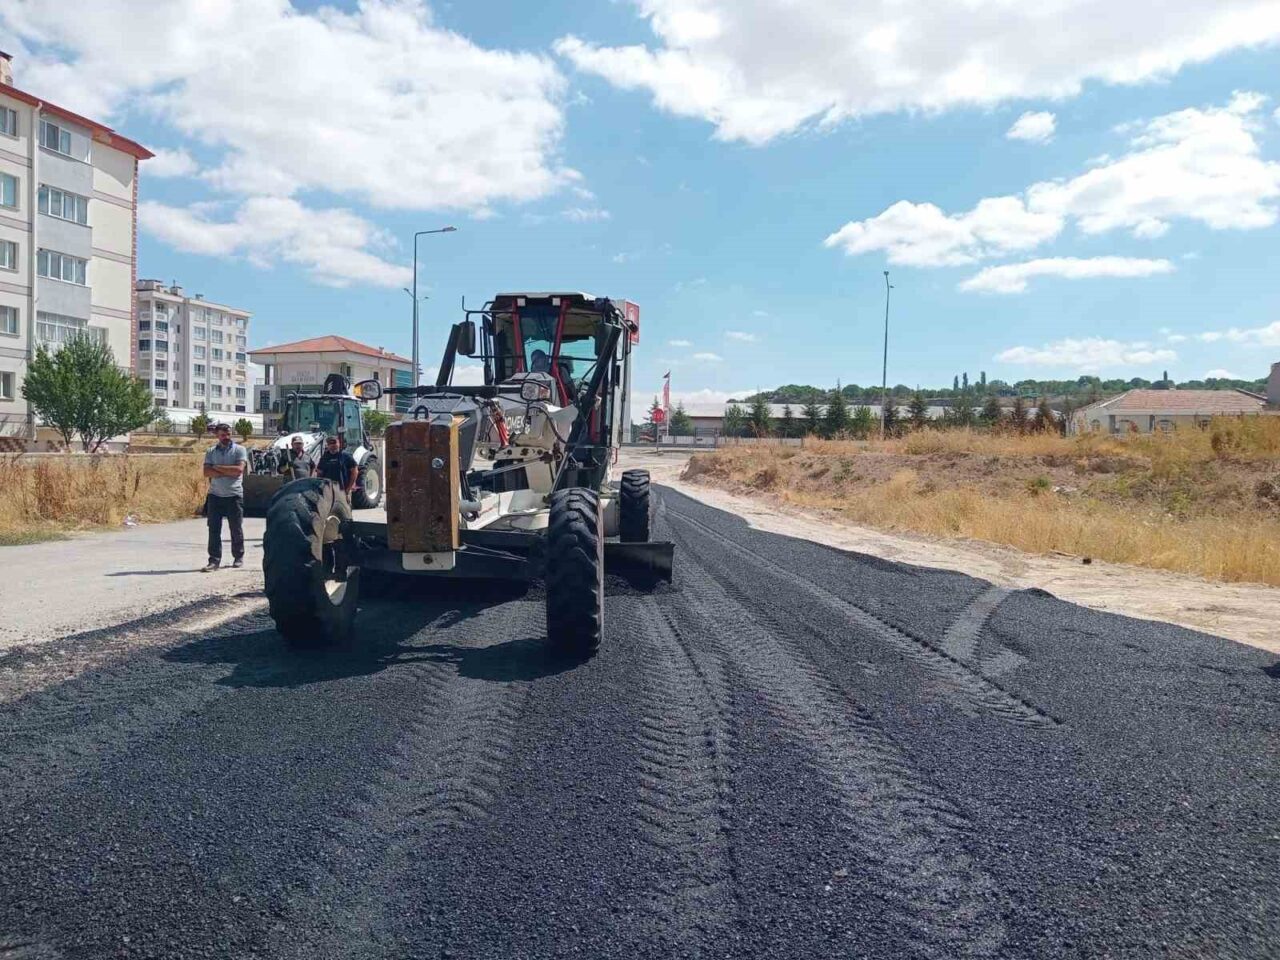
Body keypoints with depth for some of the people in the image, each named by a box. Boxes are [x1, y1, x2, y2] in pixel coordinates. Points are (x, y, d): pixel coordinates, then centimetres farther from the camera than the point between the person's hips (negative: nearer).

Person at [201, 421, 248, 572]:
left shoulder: (239, 450, 2)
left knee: (236, 528, 6)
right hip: (215, 495, 2)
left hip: (234, 495, -2)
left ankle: (238, 557, 21)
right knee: (214, 529, -2)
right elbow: (207, 472, -4)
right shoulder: (211, 451, 9)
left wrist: (218, 467, -8)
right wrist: (228, 472, -13)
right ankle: (214, 560, 1)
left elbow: (239, 469, -13)